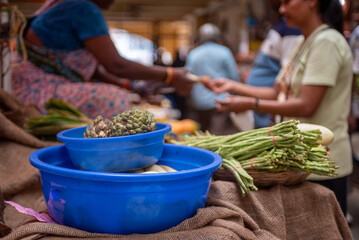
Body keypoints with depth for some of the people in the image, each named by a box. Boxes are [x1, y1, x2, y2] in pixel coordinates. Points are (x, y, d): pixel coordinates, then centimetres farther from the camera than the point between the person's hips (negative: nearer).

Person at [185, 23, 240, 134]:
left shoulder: (192, 54, 6)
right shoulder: (224, 52, -1)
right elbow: (234, 76, 0)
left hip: (199, 101, 3)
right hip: (220, 99, -3)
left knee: (204, 134, 16)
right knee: (216, 133, -8)